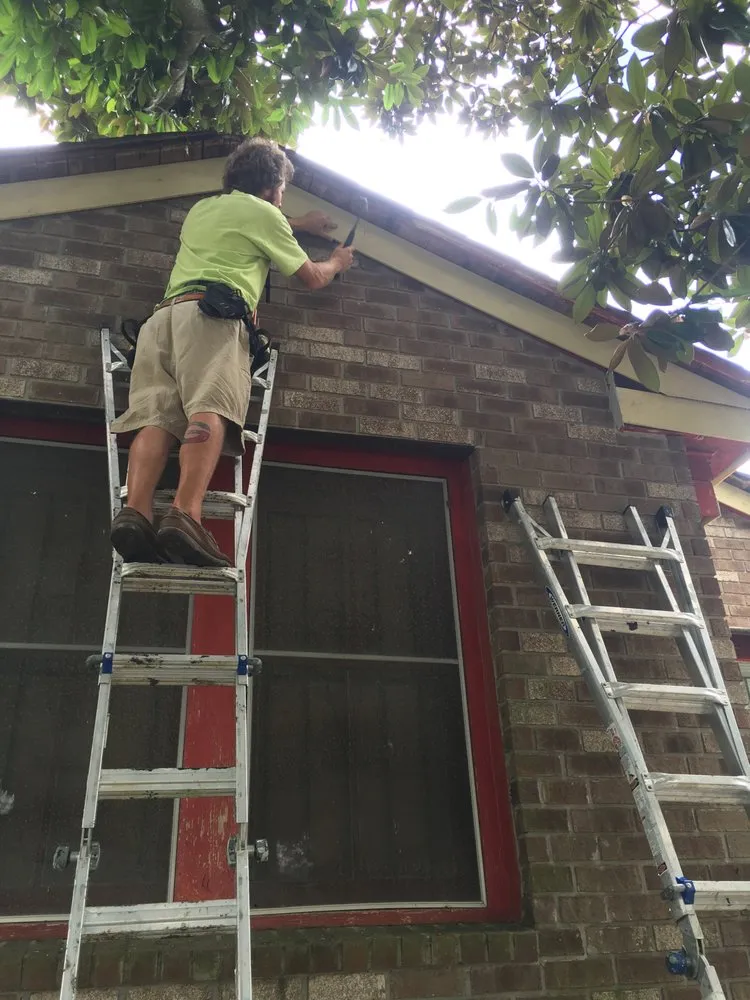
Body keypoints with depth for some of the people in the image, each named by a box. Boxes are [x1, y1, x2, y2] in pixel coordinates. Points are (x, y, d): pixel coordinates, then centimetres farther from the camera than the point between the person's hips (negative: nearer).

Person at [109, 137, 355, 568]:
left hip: (163, 314, 7)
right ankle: (185, 517, -45)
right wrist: (337, 262, 46)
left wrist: (299, 223, 67)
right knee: (210, 411, -25)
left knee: (157, 417, -13)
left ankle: (136, 513, -35)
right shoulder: (263, 212, 17)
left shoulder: (201, 209, 37)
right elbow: (313, 278, 24)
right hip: (213, 313, -6)